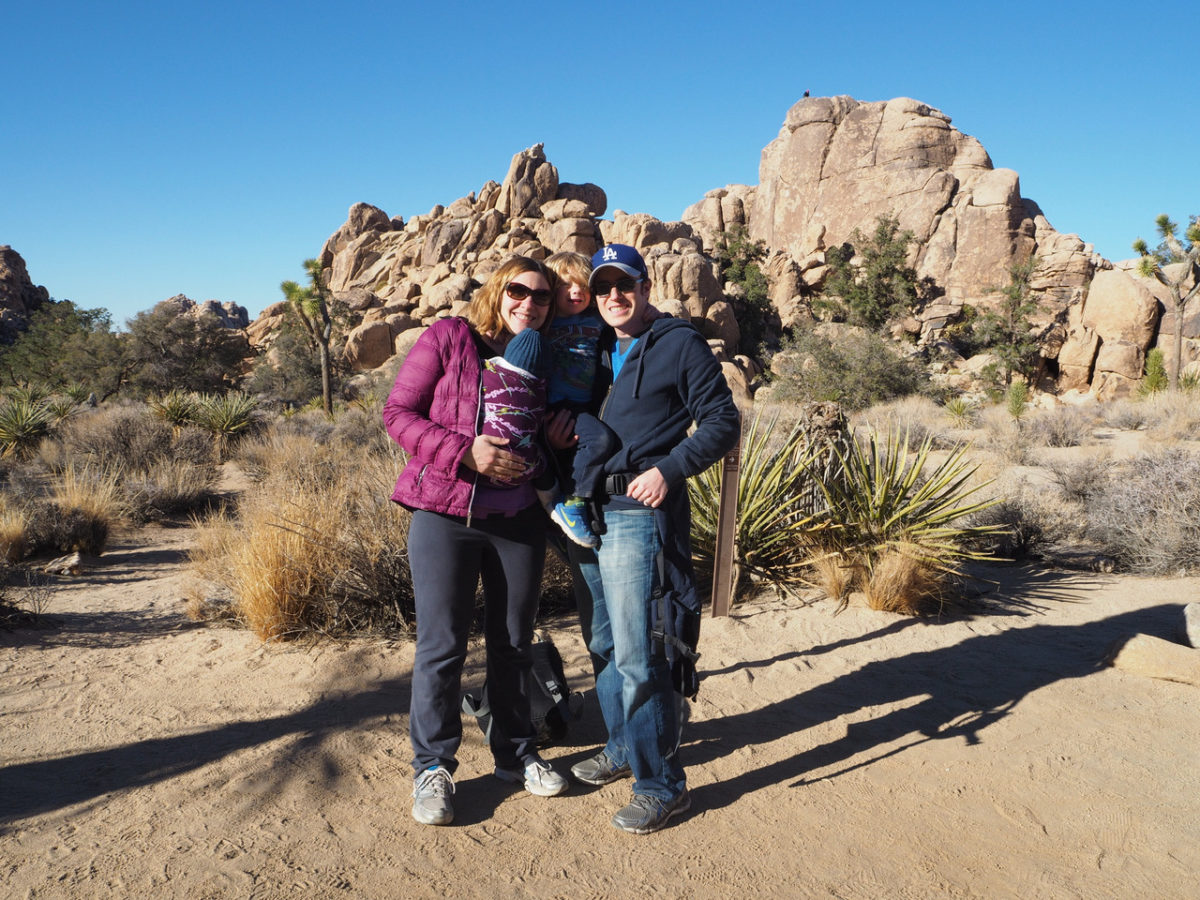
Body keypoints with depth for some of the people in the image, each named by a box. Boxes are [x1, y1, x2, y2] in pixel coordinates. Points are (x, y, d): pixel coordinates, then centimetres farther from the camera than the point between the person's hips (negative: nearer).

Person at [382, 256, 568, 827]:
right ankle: (432, 768, 18)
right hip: (445, 514, -4)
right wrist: (465, 451, -18)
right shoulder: (448, 338, -4)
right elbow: (397, 412, -6)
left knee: (514, 642, 13)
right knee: (441, 645, 1)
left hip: (519, 519, 4)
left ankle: (515, 754, 29)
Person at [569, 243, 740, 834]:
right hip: (594, 514, 8)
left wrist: (670, 469, -19)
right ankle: (623, 748, 34)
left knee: (638, 655, -6)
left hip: (642, 514, -7)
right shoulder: (600, 352, 17)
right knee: (604, 644, 16)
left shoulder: (680, 344, -4)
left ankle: (661, 784, 8)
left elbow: (723, 422, -7)